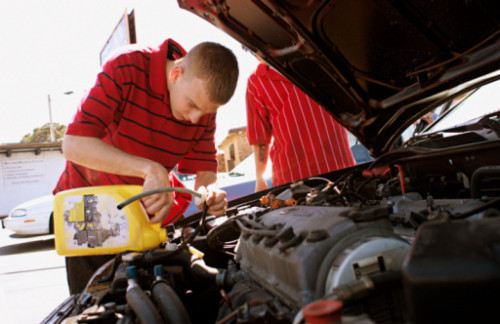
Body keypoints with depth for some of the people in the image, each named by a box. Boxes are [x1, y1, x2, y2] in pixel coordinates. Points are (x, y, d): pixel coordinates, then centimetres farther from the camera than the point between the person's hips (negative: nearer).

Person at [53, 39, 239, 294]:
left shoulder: (205, 103, -12)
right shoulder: (126, 69, -27)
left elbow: (204, 169, -7)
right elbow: (74, 144, -34)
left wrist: (209, 192, -32)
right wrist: (151, 170, -44)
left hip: (148, 207, 3)